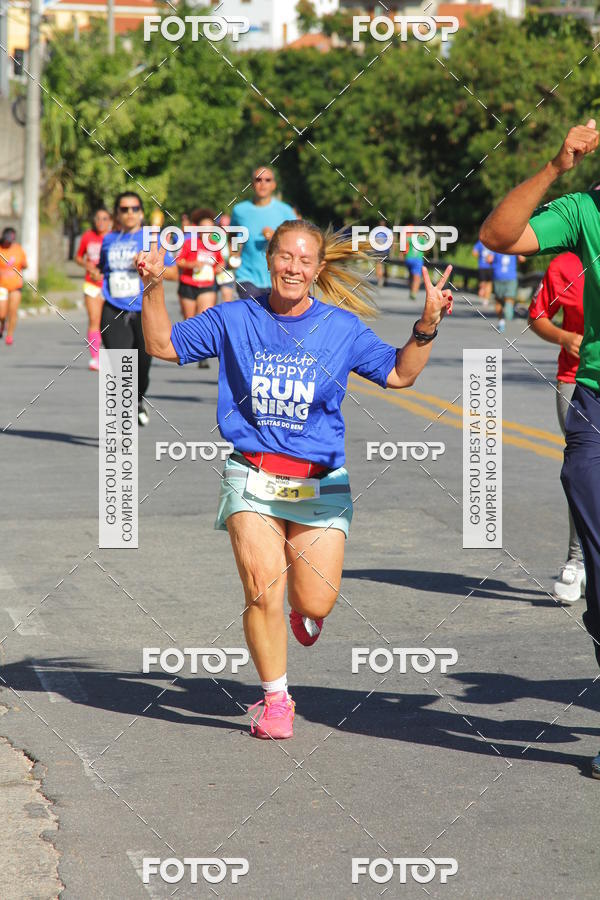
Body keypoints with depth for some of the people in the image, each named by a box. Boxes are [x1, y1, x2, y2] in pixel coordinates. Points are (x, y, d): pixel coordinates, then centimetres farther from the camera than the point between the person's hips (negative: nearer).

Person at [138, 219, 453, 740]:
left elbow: (399, 373, 6)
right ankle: (276, 700, 3)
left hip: (319, 482, 1)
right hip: (253, 476, 0)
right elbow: (164, 345, 12)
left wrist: (428, 324, -8)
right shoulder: (235, 320, 4)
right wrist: (154, 288, -2)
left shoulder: (342, 328, 3)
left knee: (315, 605, -3)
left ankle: (303, 611, 38)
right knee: (262, 588, -16)